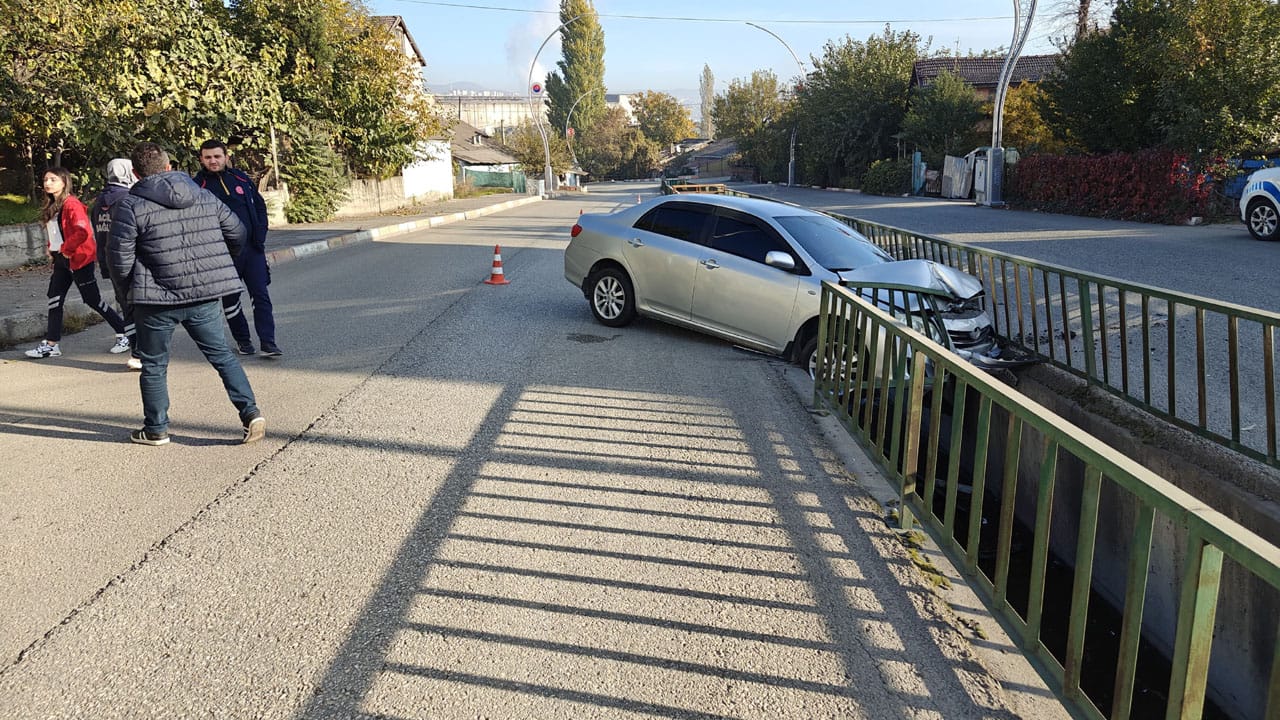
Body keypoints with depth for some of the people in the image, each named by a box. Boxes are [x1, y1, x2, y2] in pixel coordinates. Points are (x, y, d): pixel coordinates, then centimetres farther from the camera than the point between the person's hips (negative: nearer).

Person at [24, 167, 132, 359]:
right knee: (55, 300, 8)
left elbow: (83, 232, -27)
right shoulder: (51, 207, 13)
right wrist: (52, 250, 11)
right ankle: (51, 344, 14)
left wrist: (65, 249, -18)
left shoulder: (72, 205, -16)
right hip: (61, 260, 9)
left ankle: (124, 334, 11)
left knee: (93, 300, -2)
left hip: (79, 259, -9)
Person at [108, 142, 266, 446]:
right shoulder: (205, 197, 6)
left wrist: (125, 294, 8)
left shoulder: (130, 206, -7)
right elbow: (238, 233, 12)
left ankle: (155, 428, 22)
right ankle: (251, 412, 4)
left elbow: (120, 257, -8)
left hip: (157, 301, -3)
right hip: (206, 296, 3)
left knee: (154, 365, 13)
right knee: (222, 355, 14)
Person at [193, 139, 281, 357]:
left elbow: (260, 205, 14)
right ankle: (242, 339, 24)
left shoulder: (240, 178, 8)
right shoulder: (198, 185, -1)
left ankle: (268, 342, -5)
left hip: (252, 248, 2)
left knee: (261, 295, -5)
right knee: (230, 299, 9)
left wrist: (260, 235, 3)